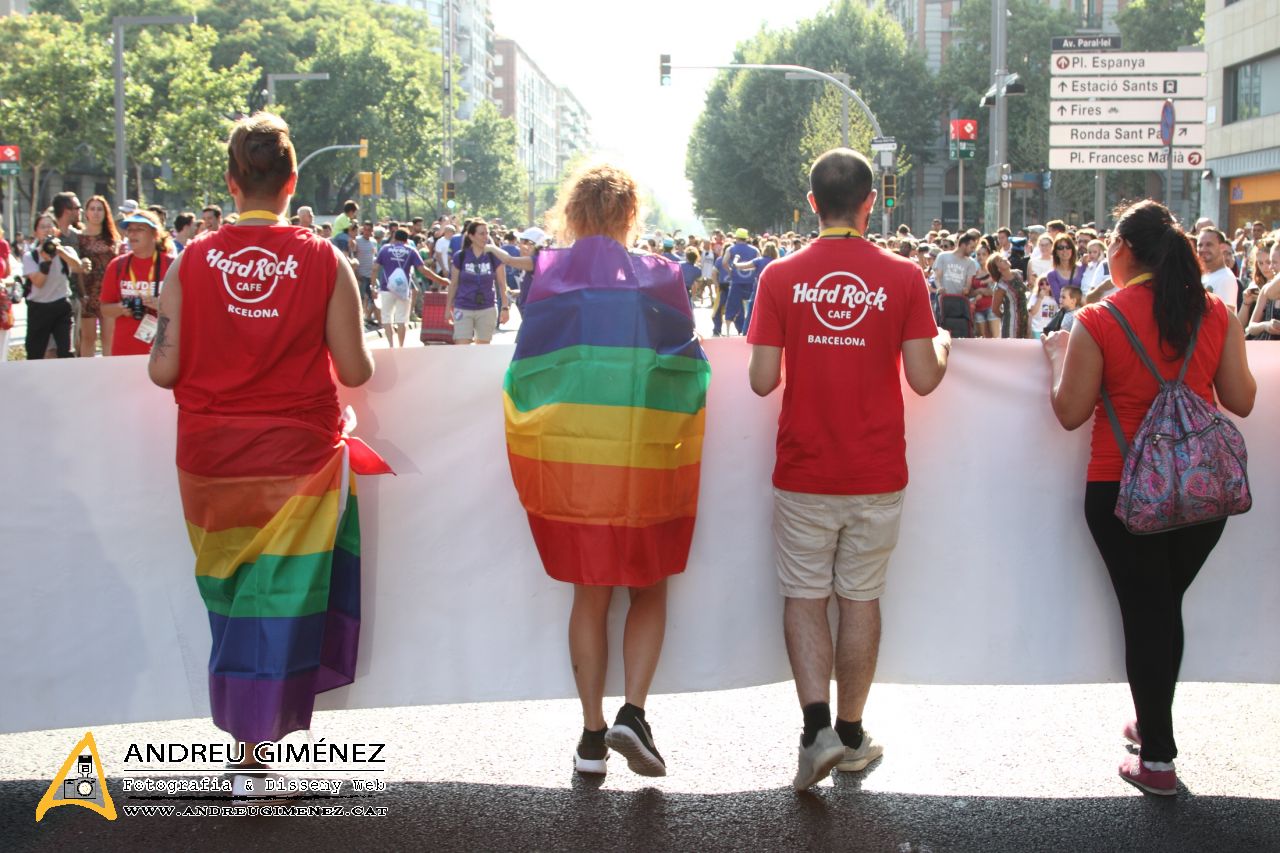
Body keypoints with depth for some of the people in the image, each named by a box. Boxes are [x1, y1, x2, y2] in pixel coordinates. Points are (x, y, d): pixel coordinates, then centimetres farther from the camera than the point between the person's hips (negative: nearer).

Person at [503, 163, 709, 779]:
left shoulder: (547, 276, -1)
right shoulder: (658, 278, -4)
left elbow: (524, 373, 2)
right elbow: (688, 370, 0)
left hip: (568, 460, 2)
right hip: (644, 464, -1)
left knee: (590, 596, 13)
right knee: (650, 591, 14)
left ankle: (593, 734, 16)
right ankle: (633, 712, -2)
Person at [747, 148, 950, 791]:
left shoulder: (781, 276, -5)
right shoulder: (903, 277, -5)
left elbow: (762, 380, -7)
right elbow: (924, 378, -6)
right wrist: (943, 344, 16)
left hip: (803, 472, 0)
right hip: (876, 473, 1)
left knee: (804, 597, 10)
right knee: (861, 598, 12)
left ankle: (817, 728, -3)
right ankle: (850, 735, 23)